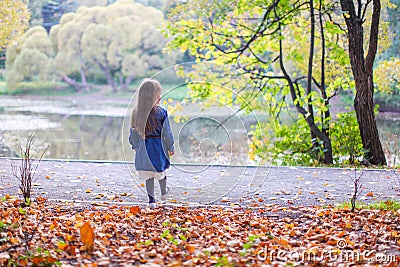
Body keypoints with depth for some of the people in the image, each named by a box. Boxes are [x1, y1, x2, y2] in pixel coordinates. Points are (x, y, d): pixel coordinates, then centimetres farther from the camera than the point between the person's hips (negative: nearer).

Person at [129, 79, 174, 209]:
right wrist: (170, 147, 3)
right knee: (160, 170, 19)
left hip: (144, 147, 2)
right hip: (158, 146, -2)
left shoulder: (136, 112, -3)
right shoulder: (161, 112, -14)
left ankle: (151, 199, 9)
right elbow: (167, 132, -8)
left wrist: (135, 145, 20)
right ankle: (164, 192, 39)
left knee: (148, 175, 8)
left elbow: (133, 131, 6)